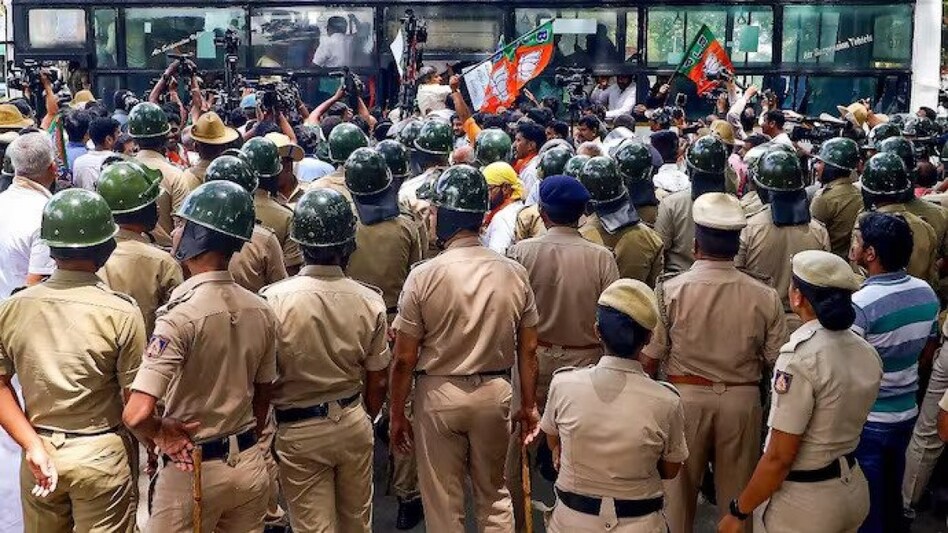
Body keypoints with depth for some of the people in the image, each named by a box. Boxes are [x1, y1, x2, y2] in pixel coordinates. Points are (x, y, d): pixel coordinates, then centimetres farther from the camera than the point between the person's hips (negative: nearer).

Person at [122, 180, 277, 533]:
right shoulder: (261, 311, -3)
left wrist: (159, 435, -9)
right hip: (250, 464, 5)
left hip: (191, 470, -5)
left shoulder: (182, 315, -22)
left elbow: (137, 414, -29)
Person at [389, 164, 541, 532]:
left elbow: (404, 359, -11)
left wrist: (397, 414, 1)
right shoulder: (514, 273, -6)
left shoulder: (423, 276, -15)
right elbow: (528, 351, 1)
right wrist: (528, 405, 14)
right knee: (494, 496, 21)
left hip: (439, 395, -3)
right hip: (495, 392, 3)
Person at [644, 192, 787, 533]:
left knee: (678, 490, 15)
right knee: (737, 490, 17)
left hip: (685, 396, -1)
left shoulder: (669, 290, -13)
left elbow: (650, 357, -9)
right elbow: (776, 360, -1)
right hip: (742, 399, 1)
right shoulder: (765, 297, -9)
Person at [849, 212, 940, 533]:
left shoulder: (860, 304, -25)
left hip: (866, 421, -6)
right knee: (892, 497, 23)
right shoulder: (926, 293, -3)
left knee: (865, 507, 10)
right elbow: (927, 355, 10)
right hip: (906, 413, 6)